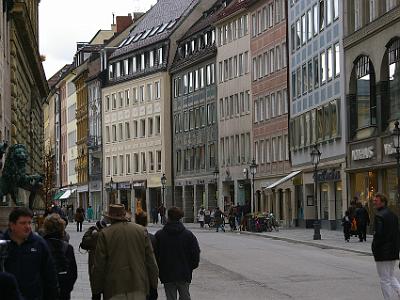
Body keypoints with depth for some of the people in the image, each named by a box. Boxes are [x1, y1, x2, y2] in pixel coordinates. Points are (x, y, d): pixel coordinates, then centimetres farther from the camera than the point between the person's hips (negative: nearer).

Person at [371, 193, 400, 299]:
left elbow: (379, 234, -22)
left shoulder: (379, 216, -16)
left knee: (385, 280, 1)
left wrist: (374, 247, -8)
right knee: (391, 276, 20)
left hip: (383, 252, -8)